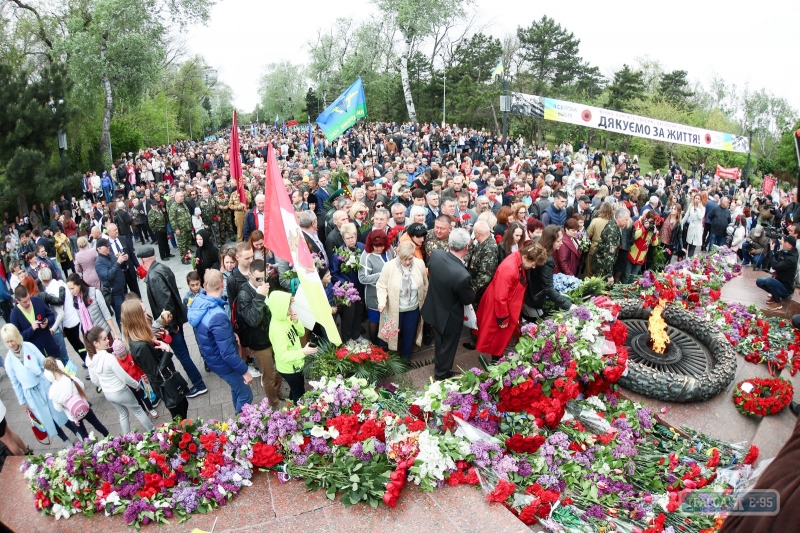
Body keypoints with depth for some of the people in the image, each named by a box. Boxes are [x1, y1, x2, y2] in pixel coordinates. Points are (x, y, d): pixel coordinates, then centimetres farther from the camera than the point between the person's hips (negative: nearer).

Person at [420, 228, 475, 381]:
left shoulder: (436, 254, -21)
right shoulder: (462, 275, -39)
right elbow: (468, 299, -20)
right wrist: (472, 291, 1)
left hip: (434, 309, 6)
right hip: (450, 317, -6)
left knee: (439, 342, 32)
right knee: (447, 346, 22)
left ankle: (438, 364, 57)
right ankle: (442, 374, 46)